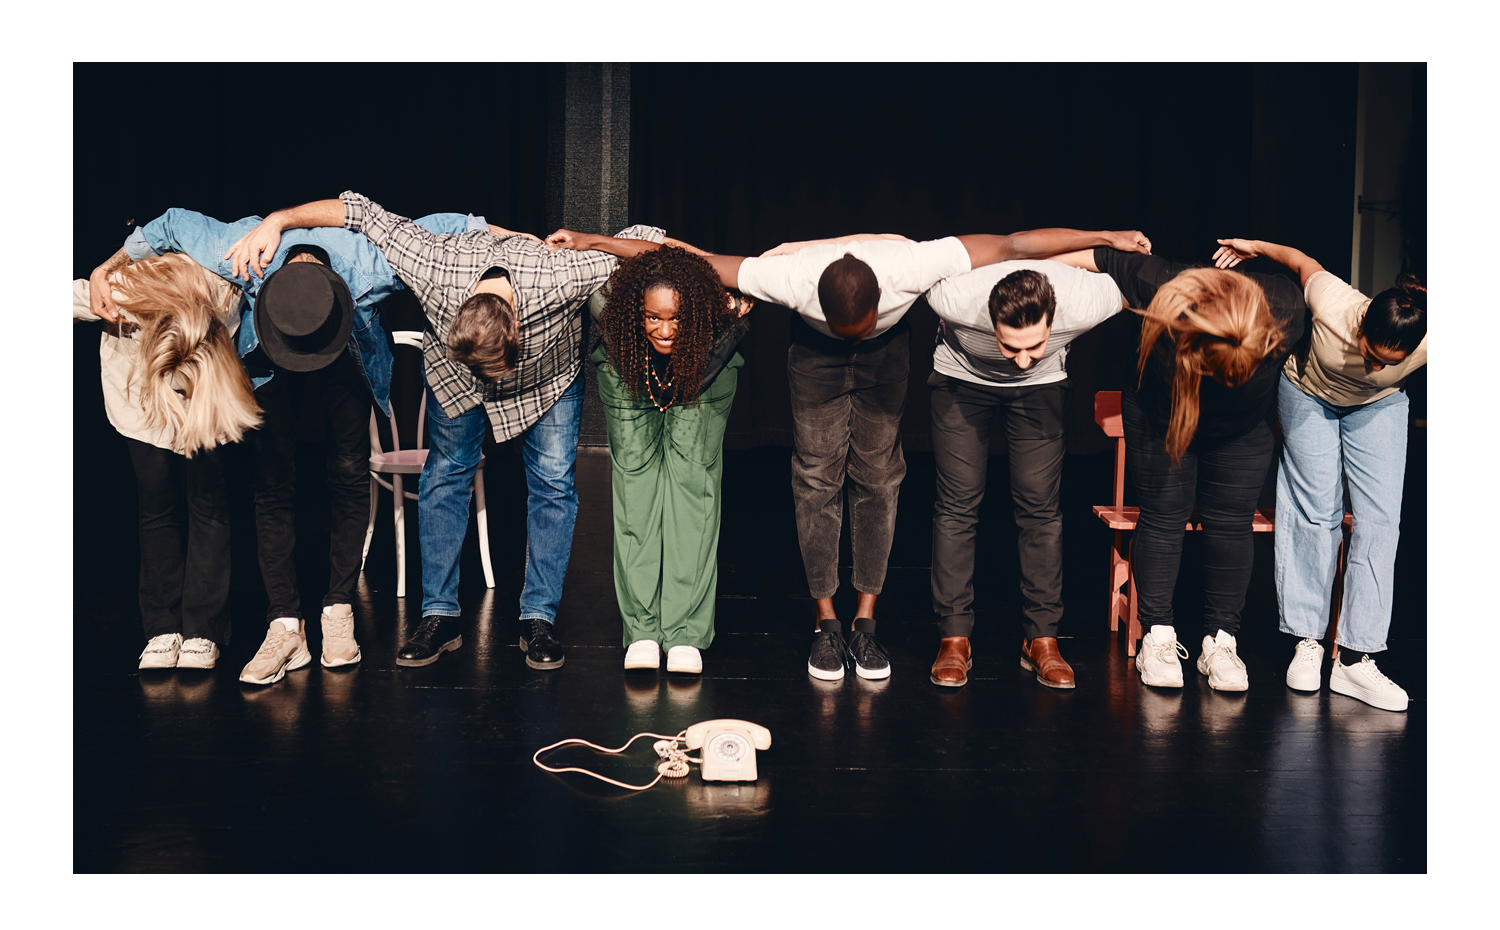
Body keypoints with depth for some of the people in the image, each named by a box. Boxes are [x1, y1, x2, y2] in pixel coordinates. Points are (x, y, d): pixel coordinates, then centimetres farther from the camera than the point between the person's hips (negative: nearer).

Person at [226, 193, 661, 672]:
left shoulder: (559, 277, -45)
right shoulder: (434, 266, -41)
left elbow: (642, 239, -31)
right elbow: (358, 209, -27)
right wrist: (275, 221, -28)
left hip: (550, 376, -1)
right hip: (452, 371, 1)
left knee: (553, 481, -7)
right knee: (445, 473, -2)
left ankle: (539, 618, 3)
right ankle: (440, 614, 8)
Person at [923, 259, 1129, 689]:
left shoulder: (1086, 302, -36)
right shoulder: (953, 297, -39)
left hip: (1042, 385, 1)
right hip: (962, 377, -1)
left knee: (1041, 505, -6)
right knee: (957, 504, -8)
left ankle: (1040, 639, 5)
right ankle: (955, 640, -1)